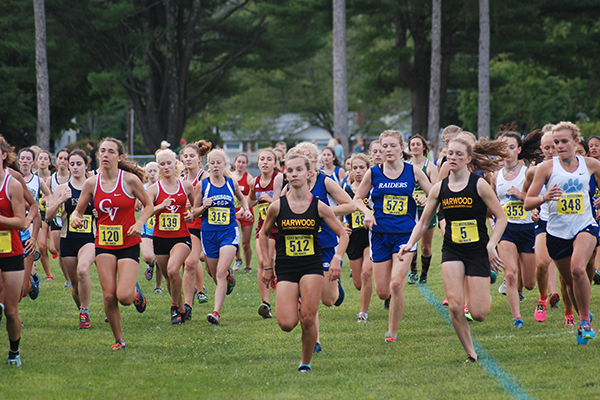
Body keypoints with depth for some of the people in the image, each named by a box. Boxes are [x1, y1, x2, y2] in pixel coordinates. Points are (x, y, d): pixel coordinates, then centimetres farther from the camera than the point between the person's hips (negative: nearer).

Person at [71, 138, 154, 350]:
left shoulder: (130, 180, -8)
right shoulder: (92, 183, 0)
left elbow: (149, 205, 3)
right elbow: (79, 210, 10)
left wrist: (139, 224, -14)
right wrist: (75, 218, -13)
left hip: (129, 245, -3)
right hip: (104, 244, 3)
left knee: (124, 296, -16)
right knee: (109, 296, -5)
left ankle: (135, 292, 22)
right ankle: (119, 339, 14)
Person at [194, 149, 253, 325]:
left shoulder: (232, 183, 3)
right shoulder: (203, 185, -1)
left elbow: (241, 198, 25)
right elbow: (195, 211, 6)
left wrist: (246, 210, 7)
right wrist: (204, 207, -15)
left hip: (229, 231, -2)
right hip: (209, 233, 2)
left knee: (221, 272, -18)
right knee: (215, 275, 12)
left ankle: (217, 312, -22)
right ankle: (229, 275, 51)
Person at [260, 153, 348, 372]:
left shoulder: (319, 207, -3)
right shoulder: (277, 206, -2)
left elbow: (343, 235, 6)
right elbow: (264, 233, 13)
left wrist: (337, 259, -10)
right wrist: (266, 267, 9)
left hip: (312, 266, -1)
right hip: (285, 269, 1)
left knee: (308, 320, -12)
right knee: (287, 324, -12)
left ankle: (306, 362, 11)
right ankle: (294, 306, 26)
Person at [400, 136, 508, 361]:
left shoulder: (479, 185, -7)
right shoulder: (439, 189, 3)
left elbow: (501, 218, -3)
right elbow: (423, 222, 11)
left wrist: (491, 245, -15)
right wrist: (410, 244, -3)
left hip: (478, 251, -2)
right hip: (452, 252, 2)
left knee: (478, 314, -6)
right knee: (455, 307, -17)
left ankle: (486, 294, 31)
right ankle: (471, 353, 0)